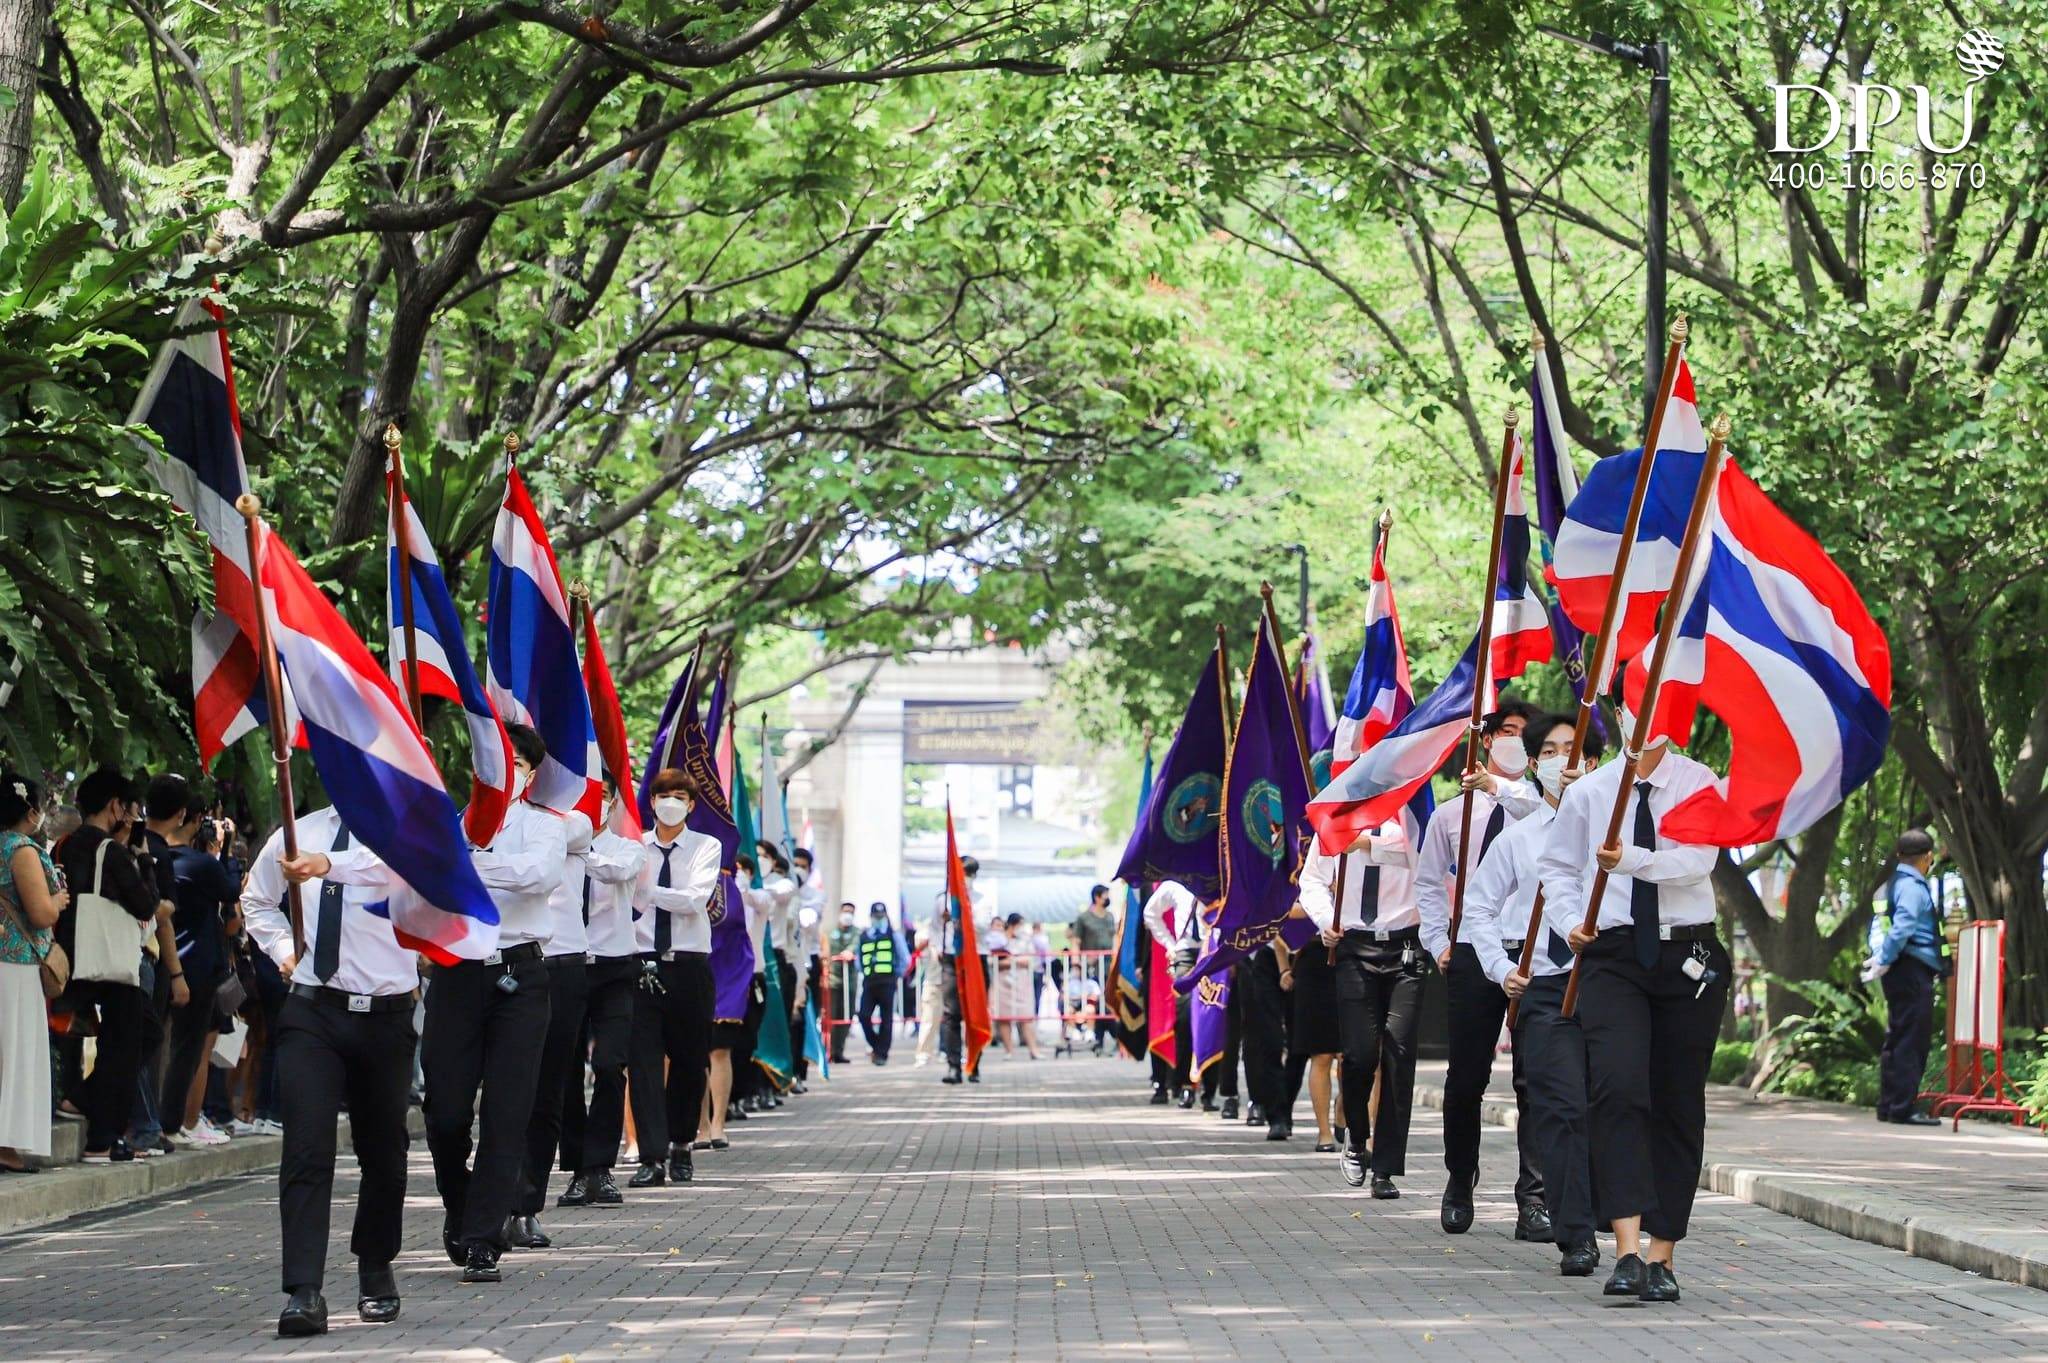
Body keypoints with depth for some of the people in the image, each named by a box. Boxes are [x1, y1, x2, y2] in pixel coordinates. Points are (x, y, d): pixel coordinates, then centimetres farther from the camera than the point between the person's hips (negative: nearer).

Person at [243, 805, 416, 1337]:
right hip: (311, 1013, 1)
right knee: (306, 1150, -12)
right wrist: (283, 947, 8)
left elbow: (391, 863, -29)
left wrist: (328, 865, -46)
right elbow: (256, 901, 27)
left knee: (383, 1152, 11)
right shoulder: (299, 834, 9)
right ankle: (303, 1293, -17)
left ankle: (376, 1273, 33)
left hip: (385, 1016, -1)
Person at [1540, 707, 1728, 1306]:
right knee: (1617, 1087, -18)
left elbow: (1699, 859, -14)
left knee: (1679, 1101, 4)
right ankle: (1627, 1251, -24)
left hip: (1688, 957, 0)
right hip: (1611, 954, 0)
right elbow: (1556, 866, 18)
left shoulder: (1699, 784, 0)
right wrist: (1572, 922, 1)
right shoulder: (1588, 791, 7)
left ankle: (1662, 1256, 11)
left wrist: (1631, 858, -28)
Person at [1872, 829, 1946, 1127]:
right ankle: (1903, 1108, -9)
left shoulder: (1897, 882, 19)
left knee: (1897, 1040, 13)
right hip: (1913, 971, -10)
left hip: (1903, 971, 10)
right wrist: (1884, 960, -20)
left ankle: (1888, 1106, 18)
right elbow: (1903, 926, -24)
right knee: (1911, 1040, -9)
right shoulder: (1913, 887, -12)